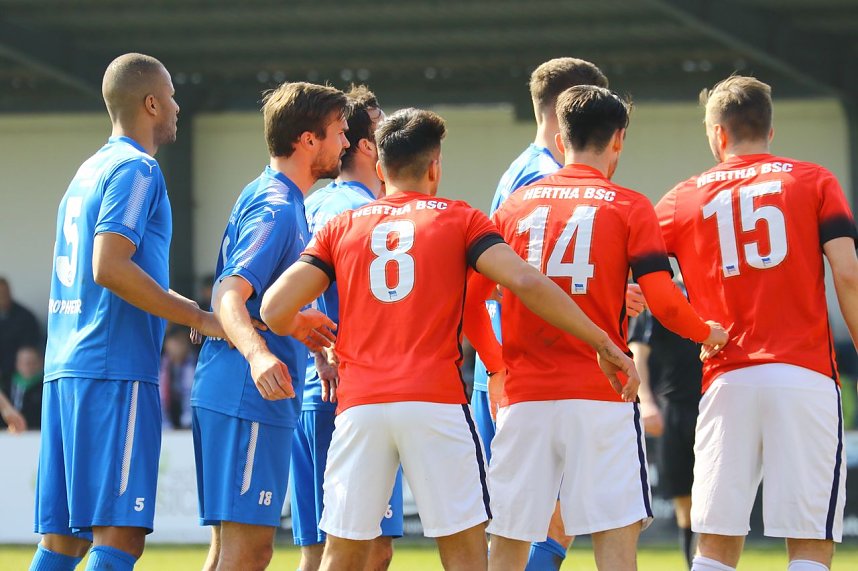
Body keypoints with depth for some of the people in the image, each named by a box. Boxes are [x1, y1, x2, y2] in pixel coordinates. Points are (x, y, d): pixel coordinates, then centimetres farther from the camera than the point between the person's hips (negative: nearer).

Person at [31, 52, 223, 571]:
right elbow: (109, 267, -18)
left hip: (65, 370, 9)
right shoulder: (136, 169, -6)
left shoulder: (88, 172, 21)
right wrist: (198, 318, -13)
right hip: (116, 372, -9)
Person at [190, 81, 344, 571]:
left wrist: (297, 321, 41)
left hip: (228, 396, 11)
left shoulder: (264, 196, 18)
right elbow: (228, 297, -26)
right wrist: (258, 354, -43)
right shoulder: (278, 209, -14)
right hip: (250, 401, -11)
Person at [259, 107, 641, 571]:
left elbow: (275, 309, 7)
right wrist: (603, 344, -3)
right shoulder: (460, 220, 8)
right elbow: (525, 282, -6)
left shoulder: (342, 227, 15)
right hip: (435, 402, -2)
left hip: (358, 406, 2)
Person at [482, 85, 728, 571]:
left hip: (523, 397, 3)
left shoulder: (516, 204, 10)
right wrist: (708, 334, 11)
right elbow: (663, 300, -8)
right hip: (600, 395, -3)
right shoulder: (630, 207, 1)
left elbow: (471, 294, 8)